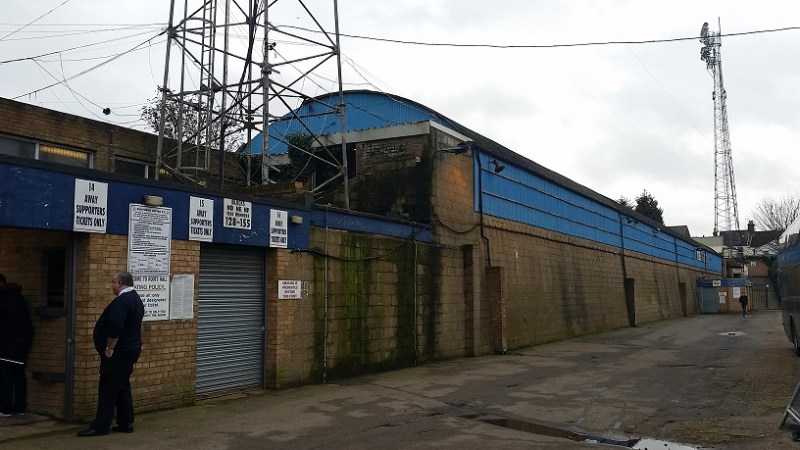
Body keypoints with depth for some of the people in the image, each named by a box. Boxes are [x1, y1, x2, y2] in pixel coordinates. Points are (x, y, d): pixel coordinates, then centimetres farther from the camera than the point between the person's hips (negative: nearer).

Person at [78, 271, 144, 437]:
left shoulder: (122, 301, -19)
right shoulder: (135, 299, 14)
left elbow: (115, 327, -28)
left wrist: (109, 348, -19)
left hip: (118, 352, -10)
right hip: (130, 350, 10)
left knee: (108, 389, -5)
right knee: (123, 387, 14)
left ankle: (100, 426, -1)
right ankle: (126, 423, 17)